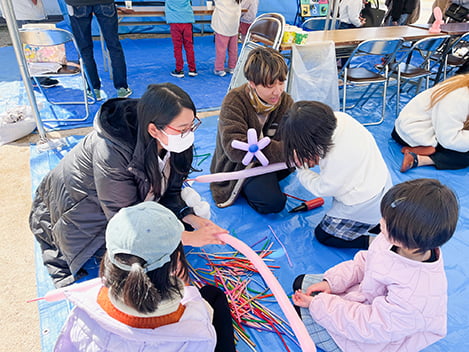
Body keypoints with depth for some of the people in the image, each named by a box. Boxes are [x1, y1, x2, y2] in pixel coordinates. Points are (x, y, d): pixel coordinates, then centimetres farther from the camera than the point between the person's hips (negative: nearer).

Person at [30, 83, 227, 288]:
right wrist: (189, 238, -34)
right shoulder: (110, 154, -38)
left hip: (132, 203, 6)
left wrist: (193, 219, -26)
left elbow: (170, 193, -8)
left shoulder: (170, 142, -19)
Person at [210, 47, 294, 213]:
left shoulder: (285, 102, -6)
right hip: (236, 167, -6)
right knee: (273, 202, -26)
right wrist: (284, 151, -42)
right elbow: (235, 149, -36)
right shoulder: (234, 102, -24)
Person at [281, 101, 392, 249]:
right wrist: (315, 158, -10)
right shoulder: (338, 117, -17)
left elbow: (323, 189, -20)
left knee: (323, 235, 9)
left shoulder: (338, 158, -39)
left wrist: (301, 167, -10)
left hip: (364, 205, -8)